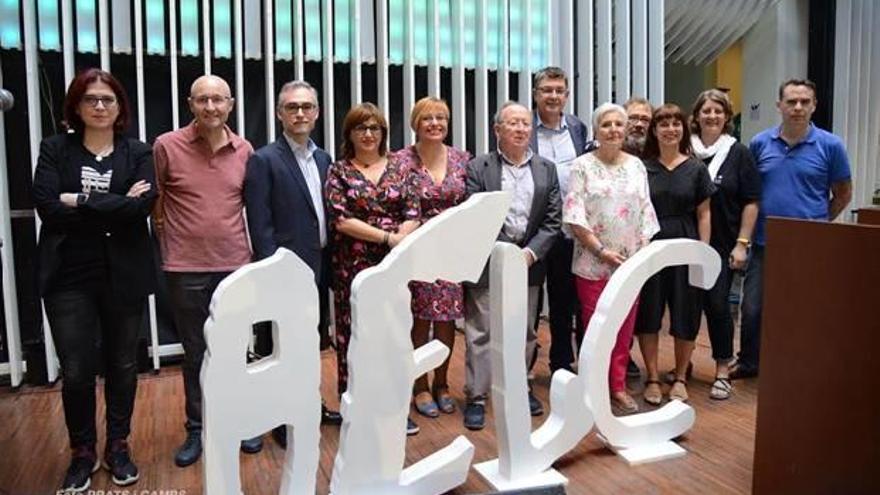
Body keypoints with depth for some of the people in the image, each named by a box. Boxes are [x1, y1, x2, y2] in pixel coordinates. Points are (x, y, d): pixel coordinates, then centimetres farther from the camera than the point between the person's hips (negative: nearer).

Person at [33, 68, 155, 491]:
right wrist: (115, 208, -13)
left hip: (124, 276, 1)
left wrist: (80, 201, -14)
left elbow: (144, 204, -13)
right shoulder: (54, 149, 4)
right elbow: (47, 207, -10)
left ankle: (118, 447, 31)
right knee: (76, 372, 4)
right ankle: (82, 453, 26)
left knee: (122, 365, 12)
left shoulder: (138, 153, 4)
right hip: (69, 277, 0)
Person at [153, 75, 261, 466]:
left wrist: (254, 249, 10)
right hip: (186, 270, -2)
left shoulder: (245, 151, 3)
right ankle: (197, 430, 26)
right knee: (195, 353, 10)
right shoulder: (166, 146, -5)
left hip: (235, 266, 2)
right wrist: (169, 236, 4)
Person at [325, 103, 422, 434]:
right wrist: (387, 237, -14)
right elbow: (341, 221, -9)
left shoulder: (399, 168, 8)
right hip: (353, 266, -2)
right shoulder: (339, 172, 1)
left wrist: (400, 240, -17)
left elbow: (414, 215, 2)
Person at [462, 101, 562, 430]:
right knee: (480, 332, 0)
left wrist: (530, 252, -9)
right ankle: (476, 397, 9)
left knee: (524, 330, 14)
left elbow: (552, 220, 5)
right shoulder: (478, 168, -1)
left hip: (528, 260, 4)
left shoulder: (547, 170, 9)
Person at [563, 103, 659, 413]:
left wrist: (643, 252, -1)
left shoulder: (636, 166, 8)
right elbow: (574, 216, -9)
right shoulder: (583, 166, -3)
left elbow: (646, 212, 9)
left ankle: (618, 387, 22)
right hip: (593, 263, -3)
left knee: (624, 328, 9)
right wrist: (602, 251, -12)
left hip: (630, 262, 3)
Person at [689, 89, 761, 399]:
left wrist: (742, 243, -7)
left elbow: (751, 201, 0)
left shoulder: (738, 153, 0)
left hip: (722, 245, -1)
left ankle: (723, 373, 8)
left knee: (717, 304, -4)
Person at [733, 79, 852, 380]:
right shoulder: (759, 143, 3)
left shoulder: (830, 146, -3)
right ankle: (748, 363, 28)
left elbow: (843, 194, 7)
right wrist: (749, 228, 7)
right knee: (752, 308, 8)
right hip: (765, 243, 2)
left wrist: (818, 223, 7)